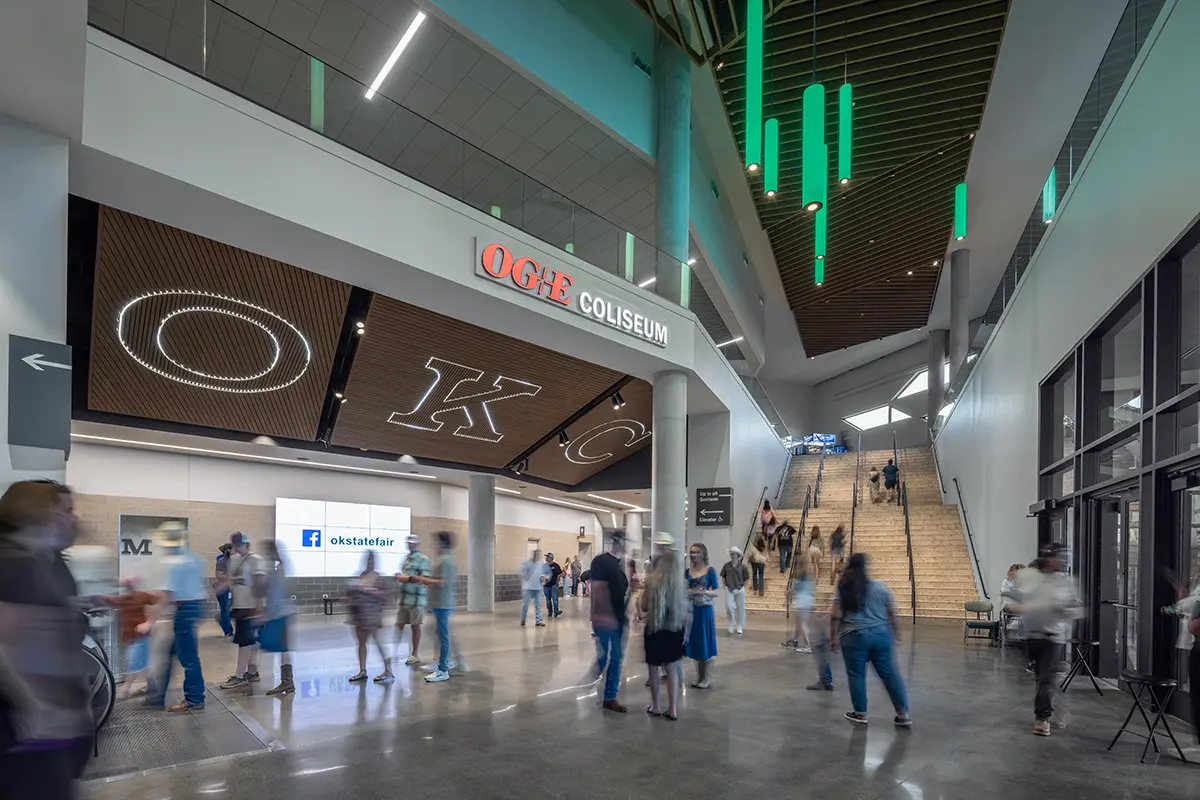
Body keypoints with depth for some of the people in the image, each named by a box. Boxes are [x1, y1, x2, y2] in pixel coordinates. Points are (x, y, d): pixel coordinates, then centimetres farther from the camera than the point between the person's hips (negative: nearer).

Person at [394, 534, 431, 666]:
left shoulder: (423, 559, -9)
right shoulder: (406, 558, 16)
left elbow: (425, 579, -17)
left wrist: (408, 578, -20)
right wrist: (399, 577, 5)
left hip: (416, 599, -7)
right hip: (403, 597, 7)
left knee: (415, 626, 2)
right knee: (399, 624, 8)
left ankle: (415, 655, 11)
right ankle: (395, 652, 14)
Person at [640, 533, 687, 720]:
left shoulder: (652, 578, -12)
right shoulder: (680, 578, -5)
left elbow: (644, 607, -8)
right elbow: (683, 604, 3)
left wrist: (640, 602, 13)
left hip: (655, 626, -3)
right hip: (675, 627, 3)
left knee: (653, 667, 13)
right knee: (672, 668, 13)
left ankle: (656, 706, 21)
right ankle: (673, 709, 14)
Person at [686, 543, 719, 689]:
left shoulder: (710, 570, -6)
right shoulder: (688, 571, 5)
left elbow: (716, 592, -7)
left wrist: (704, 592, -23)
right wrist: (688, 592, -9)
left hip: (704, 610, -4)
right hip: (691, 610, 4)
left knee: (705, 643, 2)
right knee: (694, 644, 10)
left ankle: (707, 679, 13)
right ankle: (699, 678, 22)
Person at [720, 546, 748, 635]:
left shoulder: (742, 566, -6)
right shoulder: (727, 565, -1)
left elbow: (747, 578, 2)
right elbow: (722, 576, 10)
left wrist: (742, 587, -2)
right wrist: (725, 586, 3)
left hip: (740, 590, -1)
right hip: (729, 589, 1)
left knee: (740, 608, 6)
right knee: (728, 606, -11)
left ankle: (739, 627, 22)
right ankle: (731, 623, 14)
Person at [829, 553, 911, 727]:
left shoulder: (843, 590, -2)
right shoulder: (879, 586, 2)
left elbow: (835, 616, -6)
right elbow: (891, 611, 7)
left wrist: (833, 638, 1)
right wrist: (895, 631, 19)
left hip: (854, 637, -2)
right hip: (881, 635, 2)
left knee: (856, 675, 8)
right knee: (890, 673, 9)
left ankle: (860, 713, 15)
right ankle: (903, 714, 12)